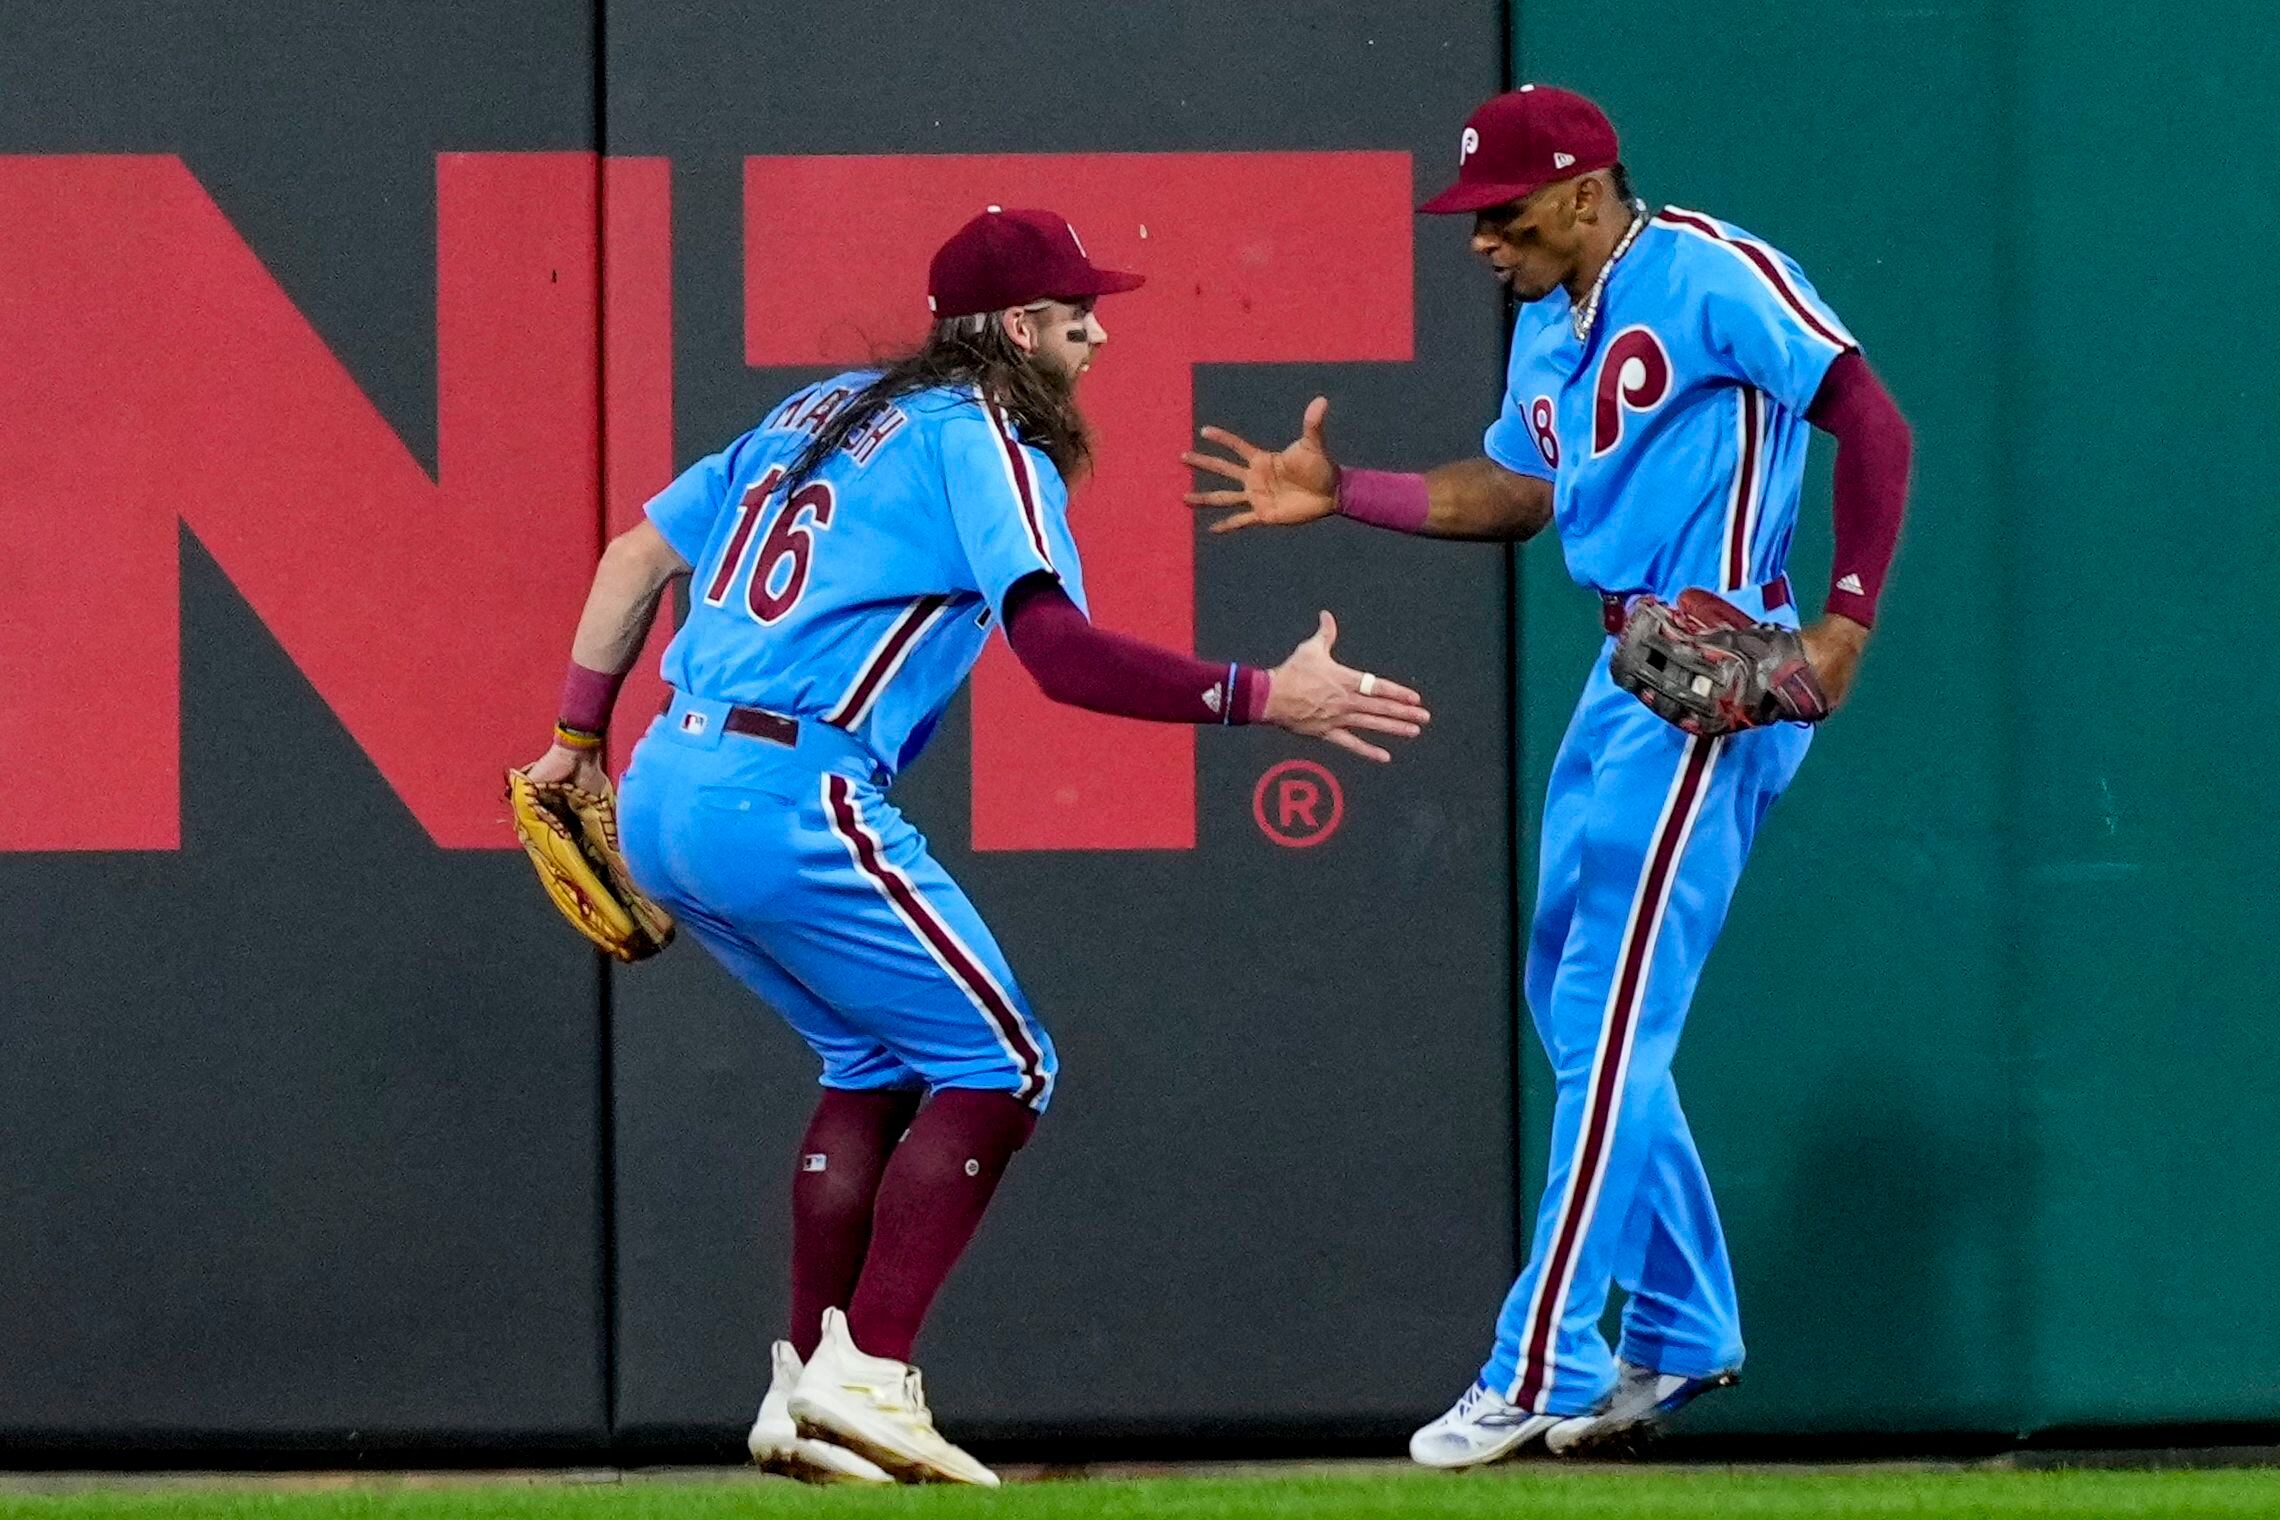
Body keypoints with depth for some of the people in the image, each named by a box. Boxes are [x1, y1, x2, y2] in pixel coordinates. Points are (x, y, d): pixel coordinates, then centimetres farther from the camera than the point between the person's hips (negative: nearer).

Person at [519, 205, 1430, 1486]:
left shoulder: (822, 413, 22)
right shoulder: (983, 441, -4)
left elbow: (639, 552, 25)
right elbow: (1059, 649, -18)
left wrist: (581, 736, 27)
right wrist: (1267, 699, -19)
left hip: (662, 801, 9)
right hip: (788, 801, -9)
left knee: (881, 1064, 22)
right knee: (998, 1068, 0)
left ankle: (805, 1387, 17)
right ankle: (865, 1376, -9)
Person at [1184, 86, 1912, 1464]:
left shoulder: (1708, 276, -12)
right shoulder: (1550, 324, 15)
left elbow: (1873, 419, -14)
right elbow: (1513, 495, 24)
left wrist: (1849, 623, -19)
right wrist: (1336, 496, 13)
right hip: (1626, 677, 10)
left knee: (1609, 1026, -11)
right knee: (1577, 1005, 15)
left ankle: (1544, 1372, -10)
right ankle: (1683, 1334, 26)